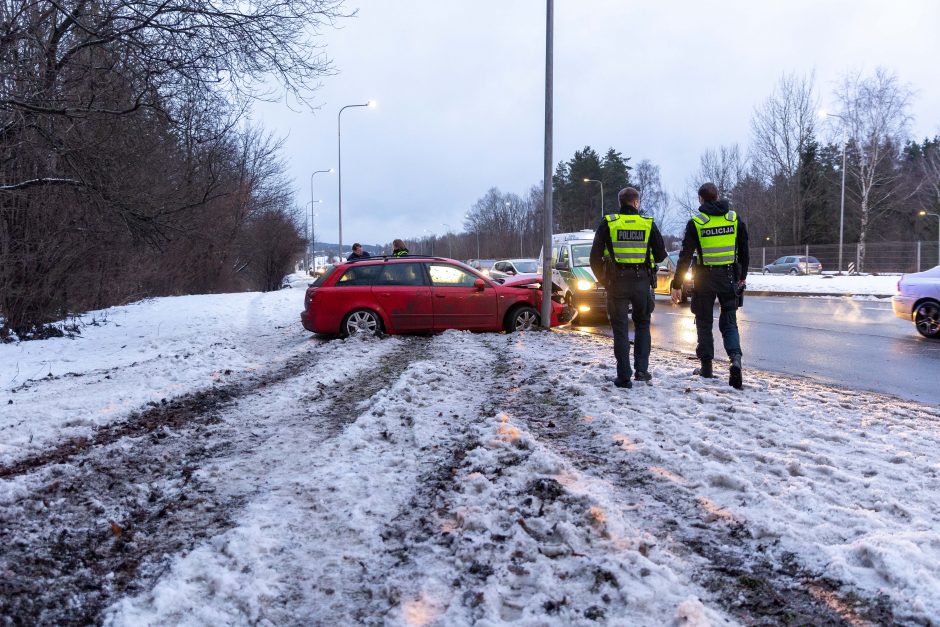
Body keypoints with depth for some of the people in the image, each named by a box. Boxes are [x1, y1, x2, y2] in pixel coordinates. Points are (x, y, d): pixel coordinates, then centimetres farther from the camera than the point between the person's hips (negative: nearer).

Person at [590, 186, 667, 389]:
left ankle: (624, 376, 3)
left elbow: (595, 257, -2)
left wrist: (602, 279, 12)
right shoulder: (648, 224, 1)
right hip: (642, 281, 1)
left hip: (616, 283, -1)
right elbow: (660, 255, 4)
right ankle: (641, 369, 9)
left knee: (620, 329, 4)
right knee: (642, 325, 18)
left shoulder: (607, 223, -1)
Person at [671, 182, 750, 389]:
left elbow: (685, 256, -7)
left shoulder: (696, 223, -6)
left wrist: (677, 284, -3)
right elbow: (744, 251, 9)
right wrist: (742, 276, 21)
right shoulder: (735, 219, 4)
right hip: (729, 278, 3)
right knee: (729, 323, 9)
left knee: (704, 323, 10)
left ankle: (706, 368, 14)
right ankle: (735, 359, -15)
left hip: (705, 279, -2)